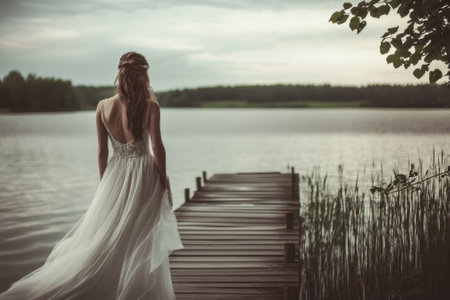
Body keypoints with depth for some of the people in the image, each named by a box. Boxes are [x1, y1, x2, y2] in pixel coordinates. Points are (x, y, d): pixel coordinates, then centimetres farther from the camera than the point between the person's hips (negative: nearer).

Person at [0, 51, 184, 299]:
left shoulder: (103, 107, -2)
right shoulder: (150, 106, -12)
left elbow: (102, 151, 3)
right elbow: (157, 147, -11)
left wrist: (104, 183, 14)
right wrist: (164, 181, 0)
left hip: (116, 173, 3)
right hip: (144, 175, -3)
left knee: (105, 236, 14)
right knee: (140, 241, 8)